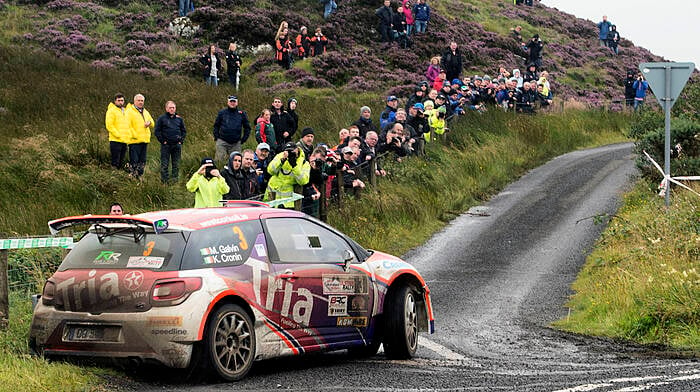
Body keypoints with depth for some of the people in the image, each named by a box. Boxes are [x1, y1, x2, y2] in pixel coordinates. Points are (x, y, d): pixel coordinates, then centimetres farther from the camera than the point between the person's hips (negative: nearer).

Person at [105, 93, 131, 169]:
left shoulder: (125, 111, 18)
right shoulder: (111, 111, -5)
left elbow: (128, 125, 24)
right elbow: (109, 125, -12)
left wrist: (129, 135, 7)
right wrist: (118, 135, -17)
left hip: (125, 141, 7)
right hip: (115, 141, -7)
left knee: (121, 162, 10)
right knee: (115, 162, -8)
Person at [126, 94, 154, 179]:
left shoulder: (146, 112, 18)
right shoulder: (130, 111, -4)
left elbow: (152, 124, 25)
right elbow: (128, 126, -11)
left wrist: (149, 123, 1)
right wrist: (134, 135, -17)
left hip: (144, 140, 7)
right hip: (134, 141, -7)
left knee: (142, 161, 10)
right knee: (134, 160, -9)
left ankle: (139, 176, 17)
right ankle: (132, 176, -7)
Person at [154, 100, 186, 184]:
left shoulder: (179, 119, 12)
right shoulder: (162, 118, 1)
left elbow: (184, 131, 19)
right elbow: (157, 131, -2)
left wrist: (181, 141, 6)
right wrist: (163, 141, -8)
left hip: (177, 145, 4)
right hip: (166, 145, -4)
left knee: (176, 164, 6)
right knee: (164, 164, -3)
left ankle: (175, 179, 13)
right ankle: (164, 180, 1)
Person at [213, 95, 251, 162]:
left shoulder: (242, 114, 7)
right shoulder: (222, 113, 6)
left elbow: (247, 128, 14)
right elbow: (216, 126, 12)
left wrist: (243, 139, 6)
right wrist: (216, 137, 2)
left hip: (236, 144, 1)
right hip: (222, 142, -1)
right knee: (219, 161, -6)